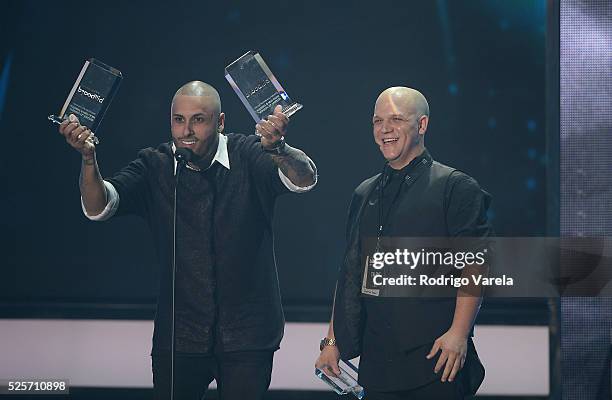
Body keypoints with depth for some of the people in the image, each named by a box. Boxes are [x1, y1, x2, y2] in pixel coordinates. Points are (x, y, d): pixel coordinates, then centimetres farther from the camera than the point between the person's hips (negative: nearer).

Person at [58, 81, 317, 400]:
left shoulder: (248, 156, -5)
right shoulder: (154, 167, -1)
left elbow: (304, 179, -22)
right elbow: (97, 207, -12)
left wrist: (277, 149, -46)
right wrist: (88, 158, -33)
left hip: (247, 335, -1)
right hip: (178, 335, 2)